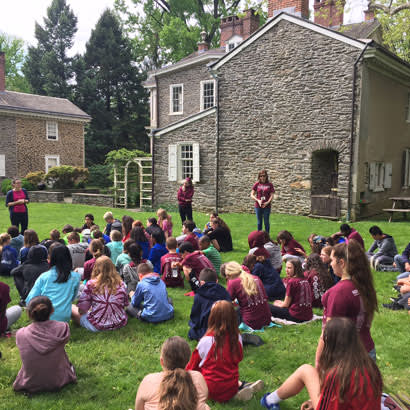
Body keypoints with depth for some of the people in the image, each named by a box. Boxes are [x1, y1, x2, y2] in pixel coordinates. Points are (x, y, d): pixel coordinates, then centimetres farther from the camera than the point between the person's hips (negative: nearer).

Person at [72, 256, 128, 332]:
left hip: (96, 327, -4)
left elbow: (82, 309, -7)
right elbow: (125, 304, 9)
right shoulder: (121, 284, -3)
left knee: (71, 307, 15)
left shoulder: (91, 284, -10)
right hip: (119, 325, 4)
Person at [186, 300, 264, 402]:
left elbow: (193, 364, -5)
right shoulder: (237, 337, -8)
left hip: (213, 391, -6)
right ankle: (242, 386, 7)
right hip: (232, 388, 6)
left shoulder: (207, 340, -20)